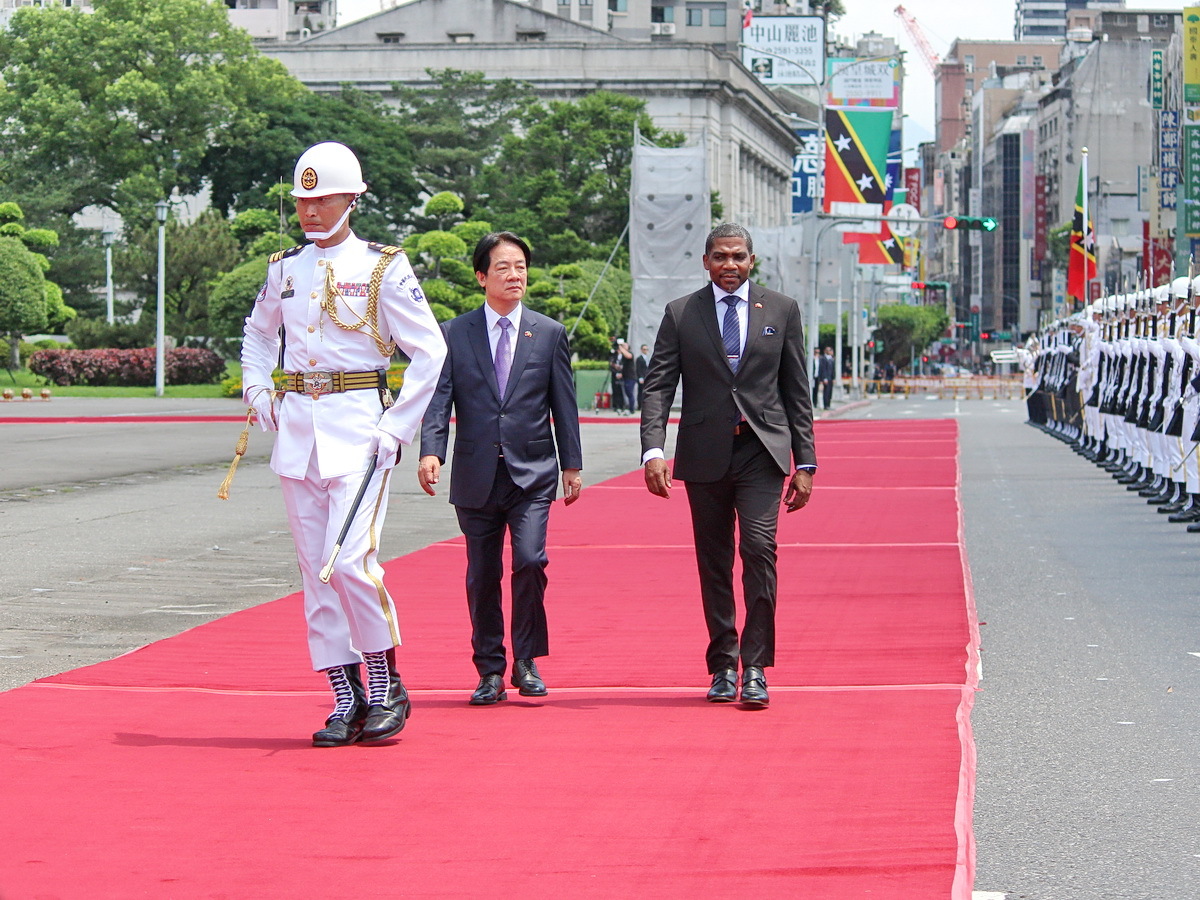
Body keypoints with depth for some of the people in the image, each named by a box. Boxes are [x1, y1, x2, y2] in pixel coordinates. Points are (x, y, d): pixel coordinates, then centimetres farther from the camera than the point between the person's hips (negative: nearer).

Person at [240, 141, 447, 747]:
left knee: (350, 559, -16)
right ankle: (345, 700, 10)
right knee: (315, 568, 4)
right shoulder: (284, 269, 12)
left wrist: (398, 428, -8)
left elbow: (429, 350, -2)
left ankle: (385, 687, 2)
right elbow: (258, 334, 29)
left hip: (357, 424, -5)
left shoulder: (382, 269, -3)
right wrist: (257, 392, 12)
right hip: (296, 425, 5)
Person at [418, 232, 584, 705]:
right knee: (482, 577, 5)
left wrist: (572, 465, 6)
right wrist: (431, 451, -17)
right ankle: (491, 671, 17)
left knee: (530, 560, -17)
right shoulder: (454, 334, 5)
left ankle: (526, 660, -2)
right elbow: (439, 399, -2)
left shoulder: (550, 334, 8)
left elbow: (564, 405, 9)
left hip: (531, 473, -1)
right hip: (476, 476, 1)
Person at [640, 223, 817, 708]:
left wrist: (804, 463, 3)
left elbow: (797, 391, 8)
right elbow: (658, 386, 0)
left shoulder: (782, 310, 8)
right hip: (705, 455, 1)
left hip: (761, 451, -1)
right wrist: (653, 450, -14)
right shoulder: (680, 313, 6)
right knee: (714, 563, 6)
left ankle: (755, 668, -11)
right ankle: (723, 667, 17)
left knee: (759, 546, -16)